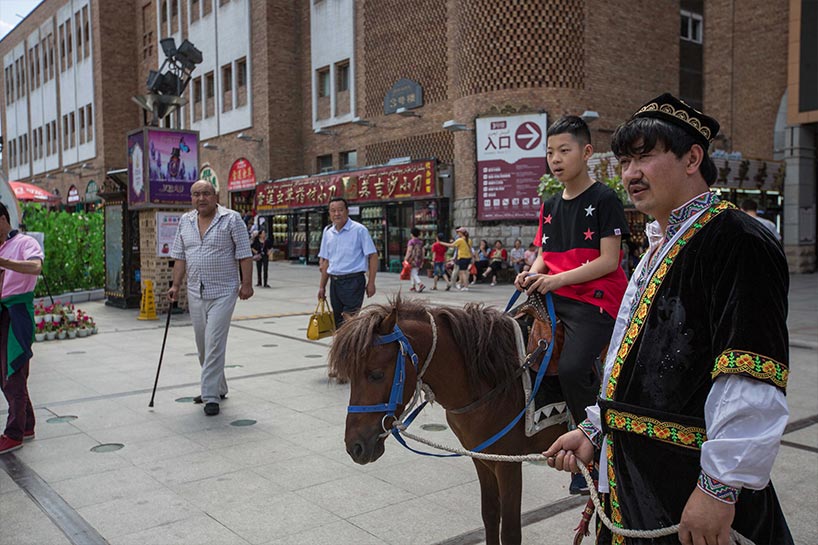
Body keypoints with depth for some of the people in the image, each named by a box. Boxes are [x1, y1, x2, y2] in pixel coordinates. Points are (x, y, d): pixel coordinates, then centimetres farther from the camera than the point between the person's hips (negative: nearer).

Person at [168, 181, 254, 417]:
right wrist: (176, 285, 6)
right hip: (195, 293, 6)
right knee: (202, 345, 13)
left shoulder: (231, 219, -6)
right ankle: (218, 388, 29)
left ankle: (211, 397, -3)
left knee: (214, 344, -10)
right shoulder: (185, 221, 10)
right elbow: (180, 256, 13)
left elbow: (244, 254, -7)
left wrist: (246, 284, -12)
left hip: (223, 293, -6)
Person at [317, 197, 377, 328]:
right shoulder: (328, 232, 11)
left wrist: (371, 283, -13)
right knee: (338, 322, 11)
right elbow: (326, 261, 16)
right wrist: (322, 286, 14)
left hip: (353, 281, -6)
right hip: (335, 282, 6)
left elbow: (373, 256, -7)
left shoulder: (359, 230, -6)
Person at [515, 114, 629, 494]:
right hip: (553, 297, 8)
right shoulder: (550, 206, 16)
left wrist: (559, 278, -19)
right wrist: (533, 274, -4)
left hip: (595, 299, -7)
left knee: (572, 369, -23)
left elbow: (608, 260, -12)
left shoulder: (604, 199, -5)